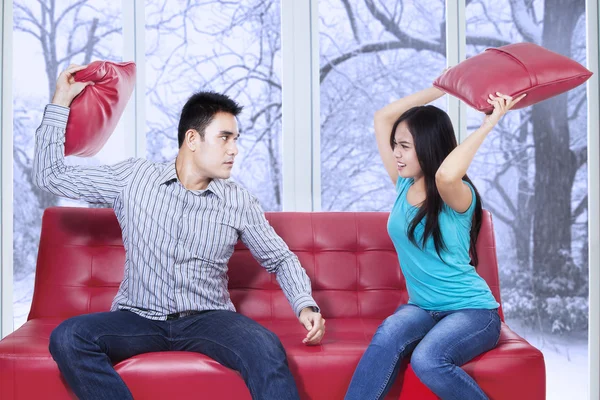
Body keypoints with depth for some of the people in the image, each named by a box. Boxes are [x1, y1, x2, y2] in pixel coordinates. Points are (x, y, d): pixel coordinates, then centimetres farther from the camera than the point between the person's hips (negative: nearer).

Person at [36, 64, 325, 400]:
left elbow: (280, 259, 12)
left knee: (267, 349, -33)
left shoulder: (239, 202, 3)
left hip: (208, 319, -1)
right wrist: (61, 101, 3)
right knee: (67, 337, -29)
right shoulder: (134, 178, 1)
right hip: (139, 318, 1)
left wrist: (306, 305, -7)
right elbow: (51, 175, 6)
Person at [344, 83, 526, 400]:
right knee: (388, 334, -31)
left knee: (426, 360, -34)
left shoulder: (458, 195, -14)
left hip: (472, 310, -5)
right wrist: (440, 88, 6)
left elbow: (446, 175, -41)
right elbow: (383, 118, 7)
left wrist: (487, 124, -29)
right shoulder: (404, 185, 5)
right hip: (421, 308, 5)